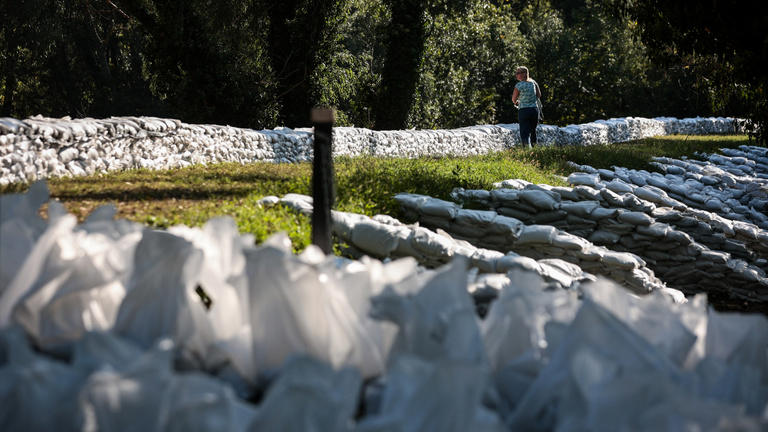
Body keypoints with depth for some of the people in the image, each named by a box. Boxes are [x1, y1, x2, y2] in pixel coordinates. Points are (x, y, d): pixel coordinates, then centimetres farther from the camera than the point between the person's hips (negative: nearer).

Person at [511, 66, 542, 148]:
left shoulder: (518, 85, -11)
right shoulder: (533, 82, 3)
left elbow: (514, 99, 0)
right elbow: (539, 95, 14)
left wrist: (516, 102, 23)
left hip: (523, 111, -5)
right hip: (534, 109, 5)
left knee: (525, 133, -5)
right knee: (533, 131, 19)